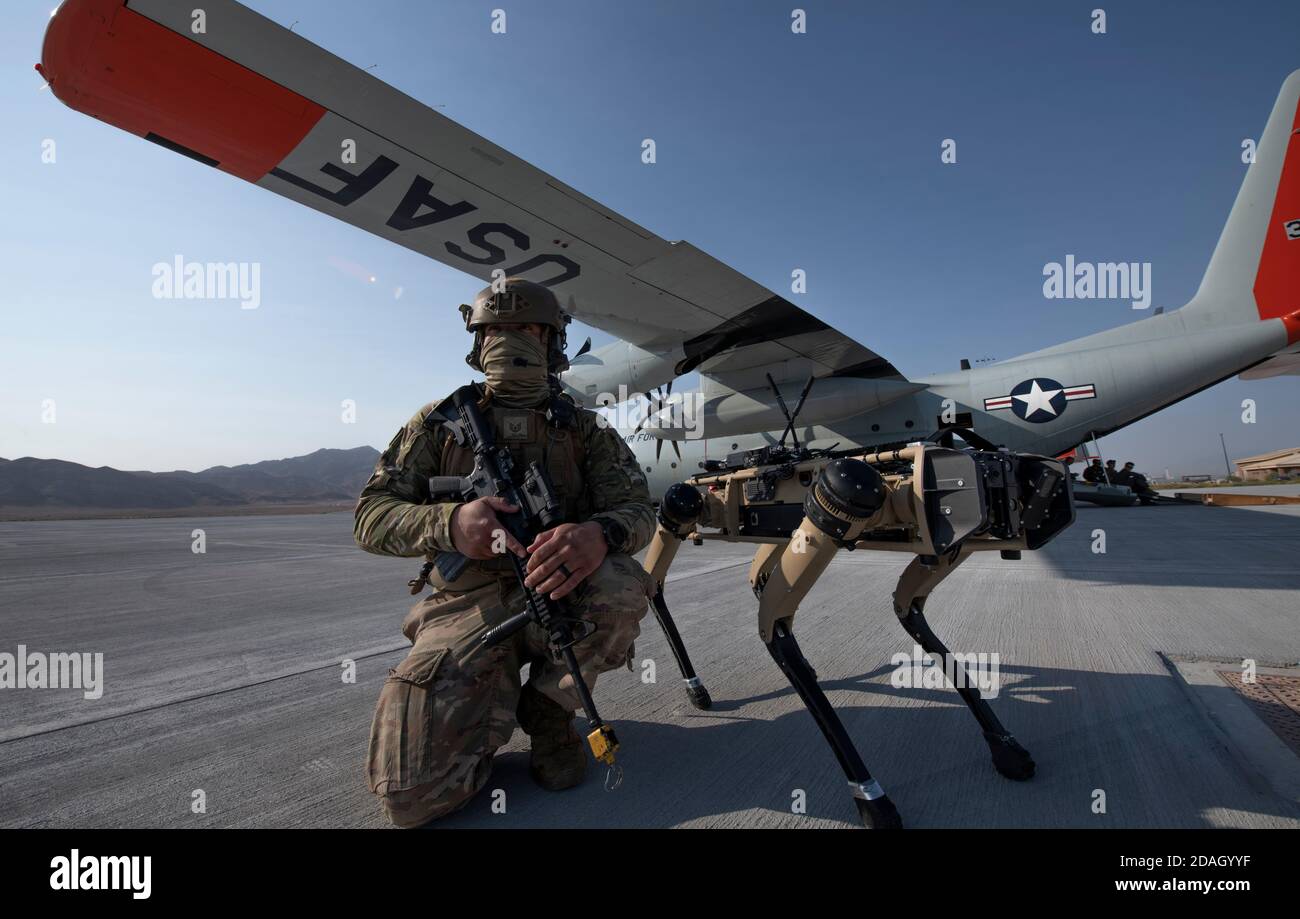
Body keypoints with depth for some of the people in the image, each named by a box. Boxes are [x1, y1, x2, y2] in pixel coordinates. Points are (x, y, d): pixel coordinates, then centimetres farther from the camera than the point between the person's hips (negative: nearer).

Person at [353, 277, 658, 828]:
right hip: (465, 607, 0)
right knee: (412, 794, -17)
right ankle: (497, 703, 16)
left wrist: (599, 534, -32)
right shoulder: (440, 423, 5)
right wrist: (448, 524, -24)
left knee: (622, 587, -34)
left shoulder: (584, 430, 6)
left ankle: (547, 708, -3)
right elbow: (371, 517, 0)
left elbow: (636, 507, -6)